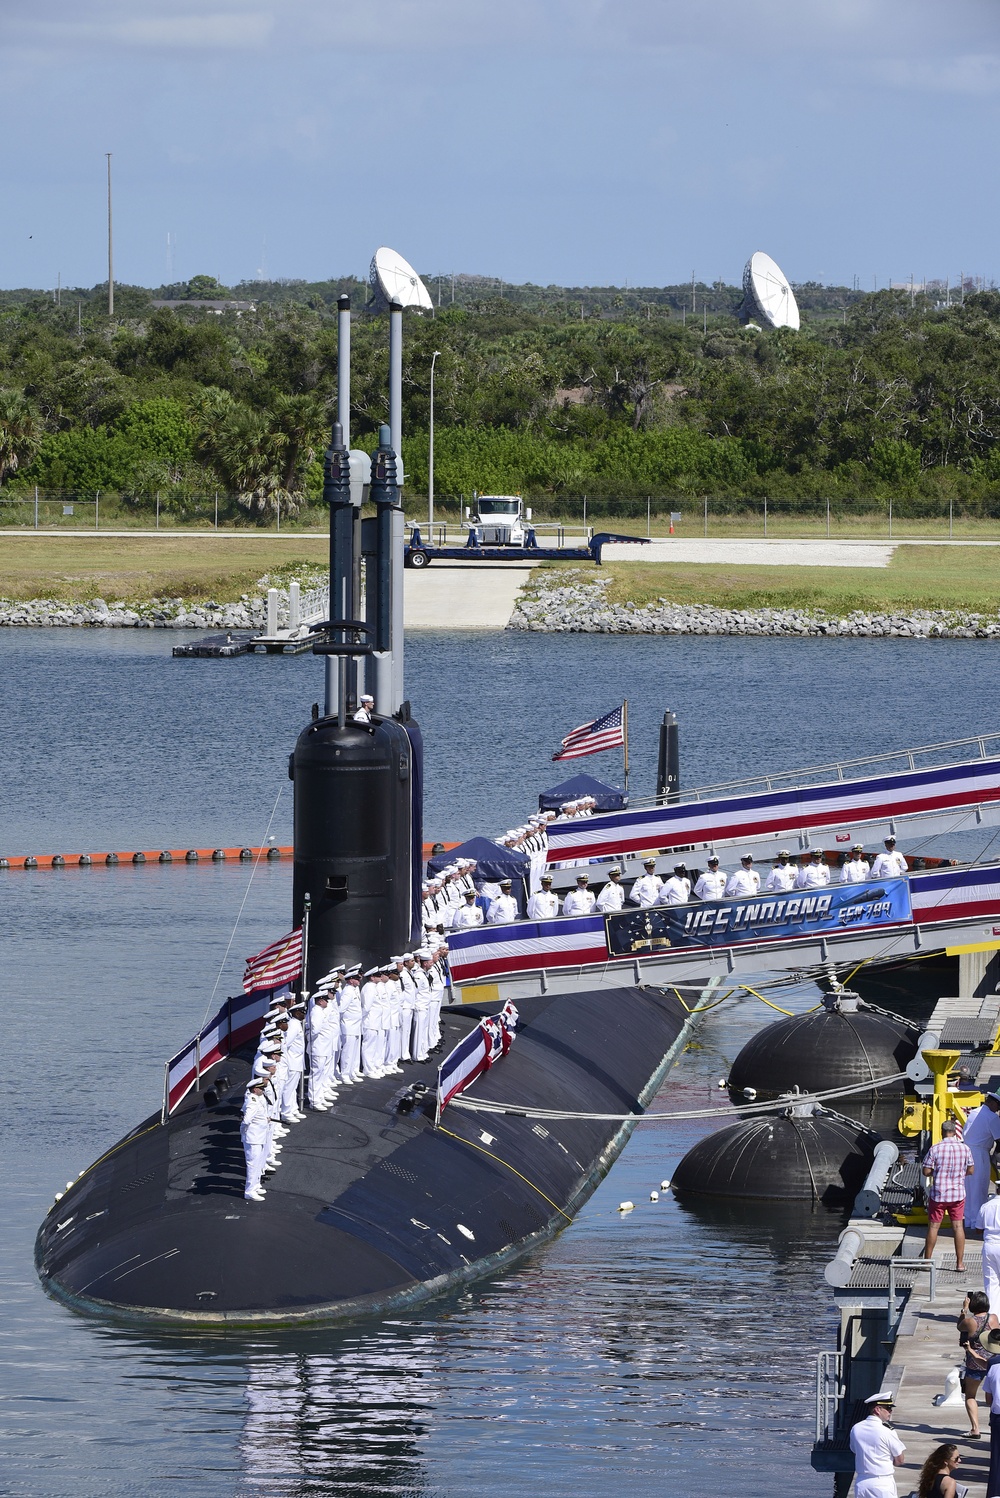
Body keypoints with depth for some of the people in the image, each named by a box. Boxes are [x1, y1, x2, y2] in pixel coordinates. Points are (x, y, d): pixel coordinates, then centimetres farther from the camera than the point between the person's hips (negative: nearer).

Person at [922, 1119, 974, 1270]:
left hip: (938, 1194, -2)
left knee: (933, 1226, 8)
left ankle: (927, 1261, 17)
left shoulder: (935, 1149, -12)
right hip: (958, 1193, 2)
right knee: (958, 1227, 6)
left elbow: (926, 1171, -10)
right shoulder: (964, 1148, -4)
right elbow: (971, 1170, 4)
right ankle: (960, 1263, 6)